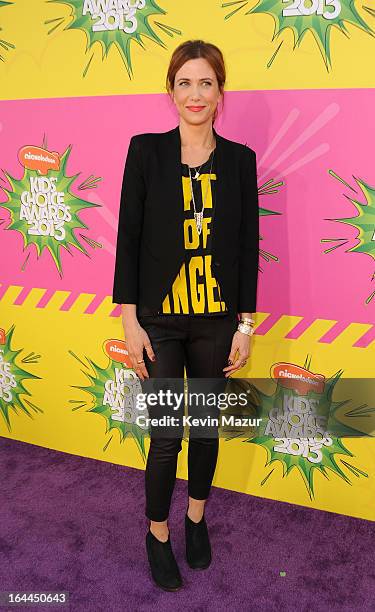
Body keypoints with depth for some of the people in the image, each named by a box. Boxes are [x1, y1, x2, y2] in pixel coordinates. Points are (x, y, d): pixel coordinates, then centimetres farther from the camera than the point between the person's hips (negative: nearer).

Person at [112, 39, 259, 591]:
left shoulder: (240, 159, 1)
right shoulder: (146, 150, -4)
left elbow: (248, 246, 3)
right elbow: (129, 237, -5)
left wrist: (245, 325, 1)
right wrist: (130, 321, -8)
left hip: (216, 321, 2)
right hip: (159, 319, -2)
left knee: (206, 427, 17)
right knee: (166, 436, 5)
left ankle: (197, 516, 42)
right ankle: (157, 534, 30)